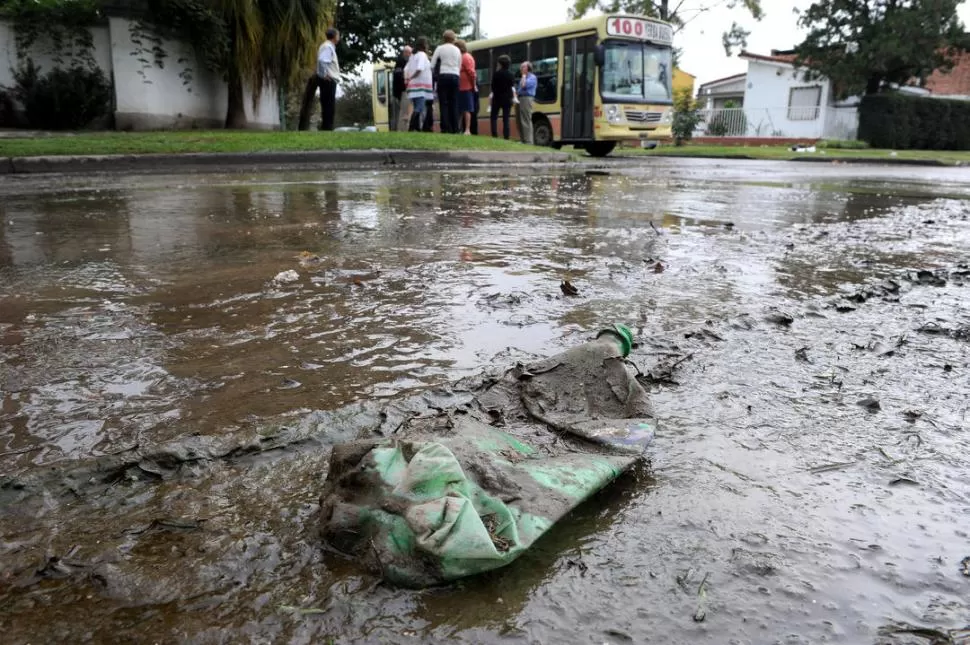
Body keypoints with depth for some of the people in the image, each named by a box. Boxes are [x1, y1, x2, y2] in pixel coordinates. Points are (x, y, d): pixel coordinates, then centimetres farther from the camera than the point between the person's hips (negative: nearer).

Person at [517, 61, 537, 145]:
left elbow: (524, 85, -15)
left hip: (526, 98, -9)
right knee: (520, 121, 8)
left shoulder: (532, 77, -2)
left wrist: (524, 75, -3)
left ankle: (528, 141, -15)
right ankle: (522, 140, 13)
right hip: (520, 99, 9)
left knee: (526, 121, -13)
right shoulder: (524, 77, 25)